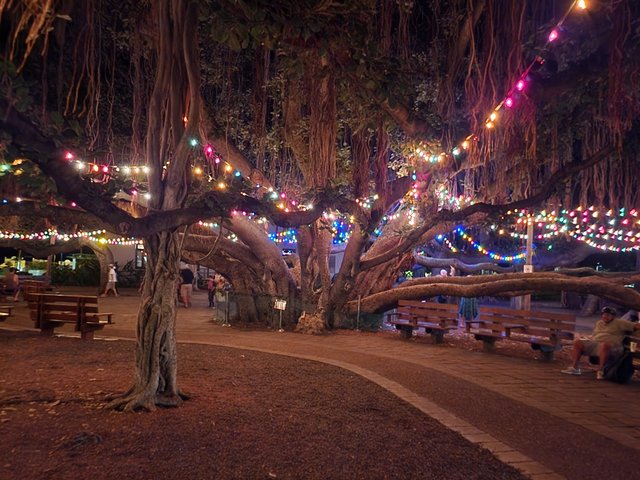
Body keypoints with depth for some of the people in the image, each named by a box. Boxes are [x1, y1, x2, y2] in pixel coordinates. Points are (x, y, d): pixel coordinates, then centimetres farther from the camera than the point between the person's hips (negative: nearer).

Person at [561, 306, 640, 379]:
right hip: (595, 344, 6)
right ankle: (575, 368, -15)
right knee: (578, 342, -11)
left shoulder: (619, 323, 7)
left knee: (605, 344, -41)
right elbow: (593, 336, 27)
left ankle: (601, 371, -37)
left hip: (611, 347, -6)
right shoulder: (599, 323, 24)